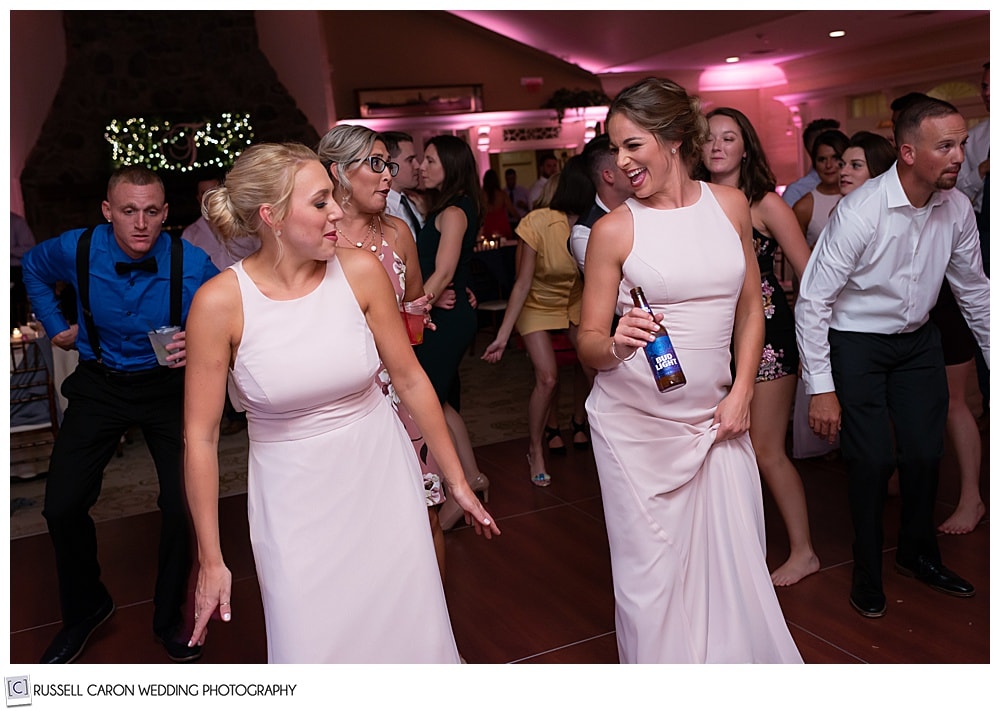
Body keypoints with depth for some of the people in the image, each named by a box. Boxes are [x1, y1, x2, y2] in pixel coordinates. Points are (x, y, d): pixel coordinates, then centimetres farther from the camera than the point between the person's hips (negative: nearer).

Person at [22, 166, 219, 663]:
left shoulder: (192, 264, -20)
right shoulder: (76, 250, -12)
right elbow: (33, 269, 13)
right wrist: (55, 327, 9)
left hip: (169, 385, -2)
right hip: (100, 385, 2)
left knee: (183, 507, -10)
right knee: (62, 506, -1)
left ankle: (169, 619, 17)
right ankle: (84, 609, 28)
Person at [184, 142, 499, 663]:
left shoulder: (360, 271, -9)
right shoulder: (220, 301, -15)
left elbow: (409, 377, 0)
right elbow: (200, 438, -8)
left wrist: (457, 481, 5)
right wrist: (210, 561, -4)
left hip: (381, 478, 2)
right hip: (294, 498, -1)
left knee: (413, 633, 11)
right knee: (313, 646, 7)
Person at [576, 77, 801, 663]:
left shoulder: (731, 205, 5)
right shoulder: (615, 228, -6)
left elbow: (750, 308, 12)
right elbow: (589, 342, -2)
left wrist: (741, 393, 2)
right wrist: (616, 345, -25)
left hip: (716, 417, 3)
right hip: (635, 421, -3)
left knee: (736, 561, 8)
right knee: (651, 570, 5)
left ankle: (745, 658, 32)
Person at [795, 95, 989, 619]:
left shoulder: (957, 208, -6)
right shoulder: (860, 212, -24)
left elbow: (974, 289, 9)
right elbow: (813, 300, -21)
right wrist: (821, 389, -21)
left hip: (918, 339, 5)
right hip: (856, 342, -5)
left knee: (925, 452, 6)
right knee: (873, 459, -7)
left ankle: (919, 554, 33)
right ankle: (867, 572, 17)